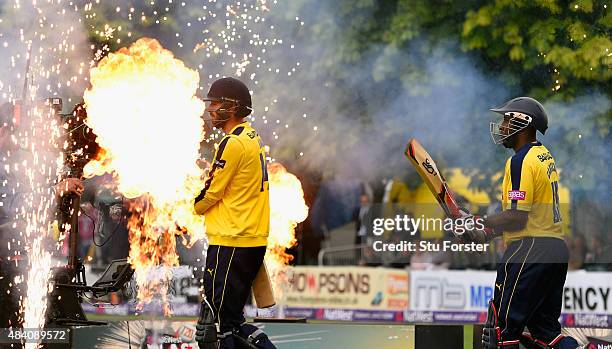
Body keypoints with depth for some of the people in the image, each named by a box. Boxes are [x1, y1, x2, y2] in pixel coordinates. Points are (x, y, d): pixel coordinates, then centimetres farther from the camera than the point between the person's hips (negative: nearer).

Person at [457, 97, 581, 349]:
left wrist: (480, 223, -8)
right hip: (557, 250, 10)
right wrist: (488, 231, 16)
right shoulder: (546, 157, 17)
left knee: (501, 328, -6)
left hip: (530, 251, -10)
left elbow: (518, 217, -18)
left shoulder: (521, 160, -12)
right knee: (543, 328, 14)